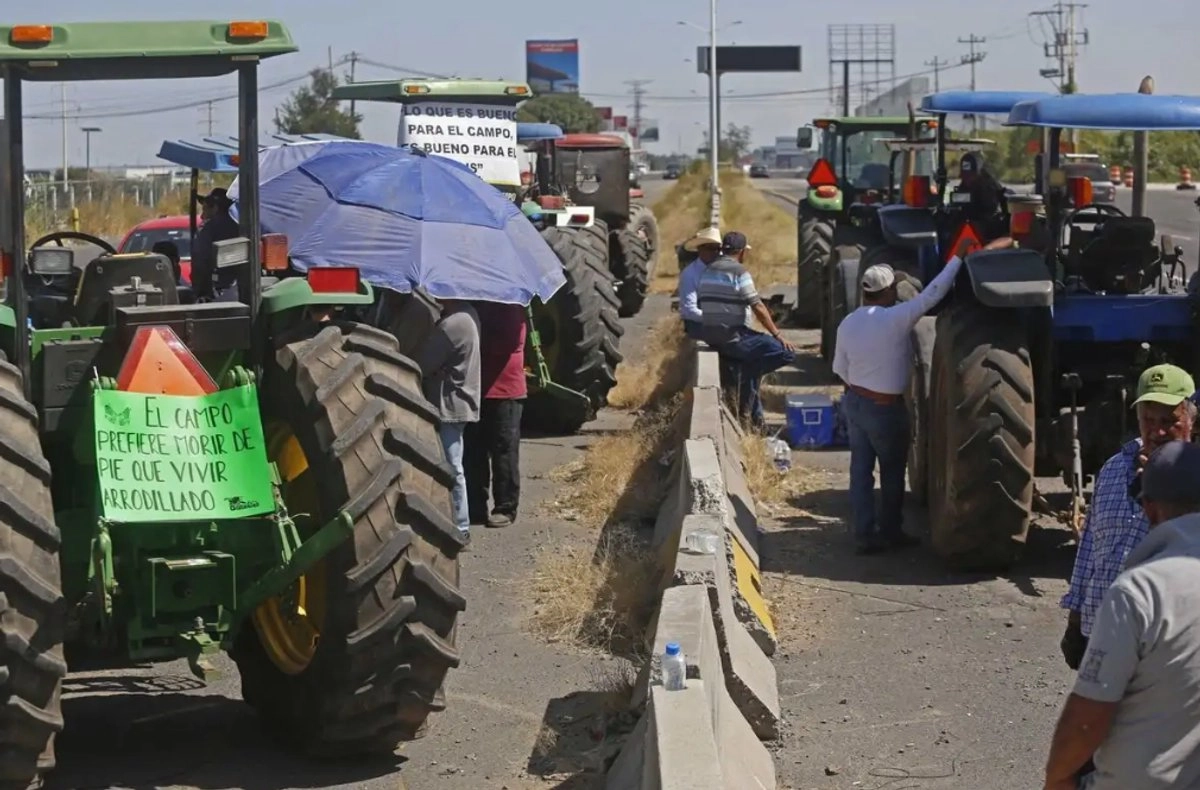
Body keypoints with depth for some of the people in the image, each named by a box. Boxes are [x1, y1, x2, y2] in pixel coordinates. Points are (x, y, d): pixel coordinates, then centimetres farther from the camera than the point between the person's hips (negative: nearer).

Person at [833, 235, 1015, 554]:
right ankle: (890, 530, 22)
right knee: (892, 471, 12)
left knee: (861, 469, 8)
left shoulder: (848, 324, -1)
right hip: (884, 408, -6)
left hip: (853, 401, 6)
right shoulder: (895, 319, -21)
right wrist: (959, 257, -17)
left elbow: (839, 369, 8)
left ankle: (864, 534, 9)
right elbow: (933, 293, -22)